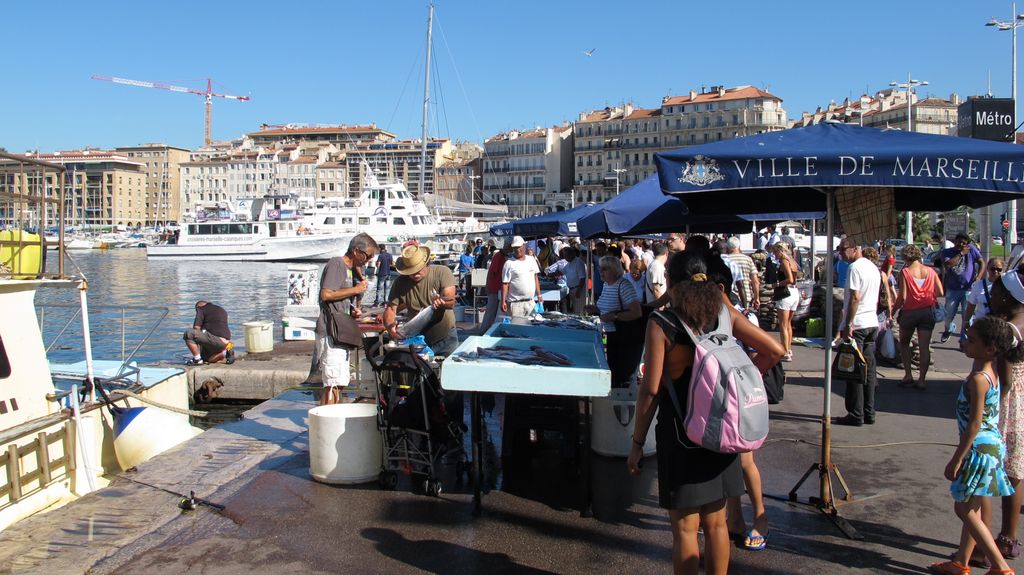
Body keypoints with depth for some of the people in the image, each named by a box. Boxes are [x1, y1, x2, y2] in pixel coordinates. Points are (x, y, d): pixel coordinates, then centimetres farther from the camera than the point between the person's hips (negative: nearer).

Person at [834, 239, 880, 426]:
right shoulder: (874, 268, 15)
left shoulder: (855, 267, -13)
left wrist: (847, 325, -18)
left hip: (856, 325, -9)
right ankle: (869, 413, 15)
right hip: (872, 323, 9)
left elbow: (855, 298, -19)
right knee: (869, 370, 11)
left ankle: (856, 414, 0)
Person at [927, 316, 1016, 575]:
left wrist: (956, 460, -17)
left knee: (964, 509, 0)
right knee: (971, 509, 17)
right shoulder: (991, 374, 8)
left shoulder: (978, 379, -21)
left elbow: (974, 425, -22)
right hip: (991, 445, 10)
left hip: (979, 449, -10)